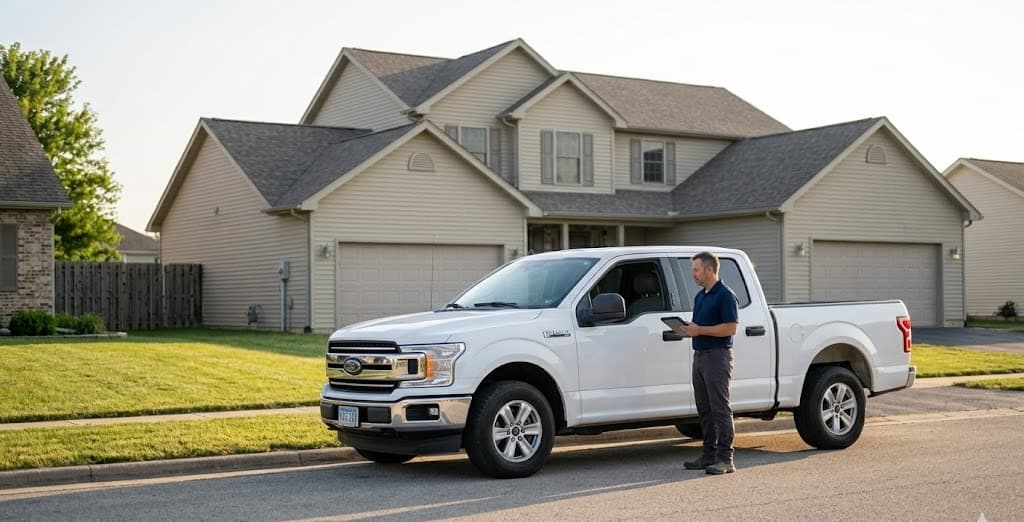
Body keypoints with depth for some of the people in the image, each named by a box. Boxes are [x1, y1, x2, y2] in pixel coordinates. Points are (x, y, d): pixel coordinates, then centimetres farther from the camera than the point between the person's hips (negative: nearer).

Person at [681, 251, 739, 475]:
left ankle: (725, 458, -7)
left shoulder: (725, 295, -11)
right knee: (704, 409, 10)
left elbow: (730, 328, -18)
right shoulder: (700, 296, 18)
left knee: (720, 408, -8)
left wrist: (700, 330, -18)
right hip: (699, 355, 9)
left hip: (717, 356, -9)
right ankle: (709, 455, 16)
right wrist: (689, 328, 5)